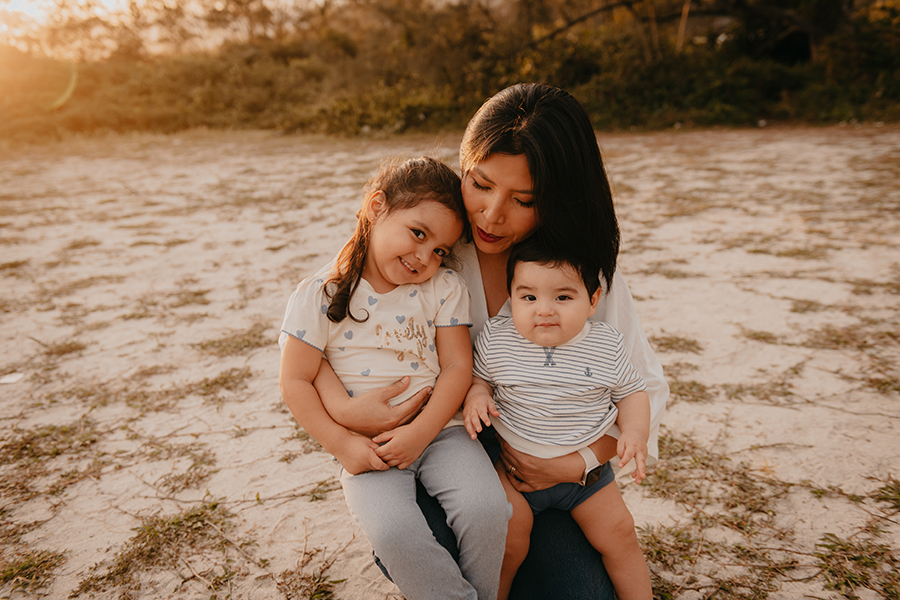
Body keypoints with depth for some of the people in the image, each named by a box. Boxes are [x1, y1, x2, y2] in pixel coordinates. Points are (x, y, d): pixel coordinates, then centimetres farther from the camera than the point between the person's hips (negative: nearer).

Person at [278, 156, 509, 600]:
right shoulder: (320, 295, -5)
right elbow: (296, 382, -4)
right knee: (392, 531, -27)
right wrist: (342, 444, -12)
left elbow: (458, 367, -4)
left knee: (485, 508, -21)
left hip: (439, 429, 2)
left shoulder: (444, 289, 1)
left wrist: (420, 431, -16)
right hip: (366, 445, -1)